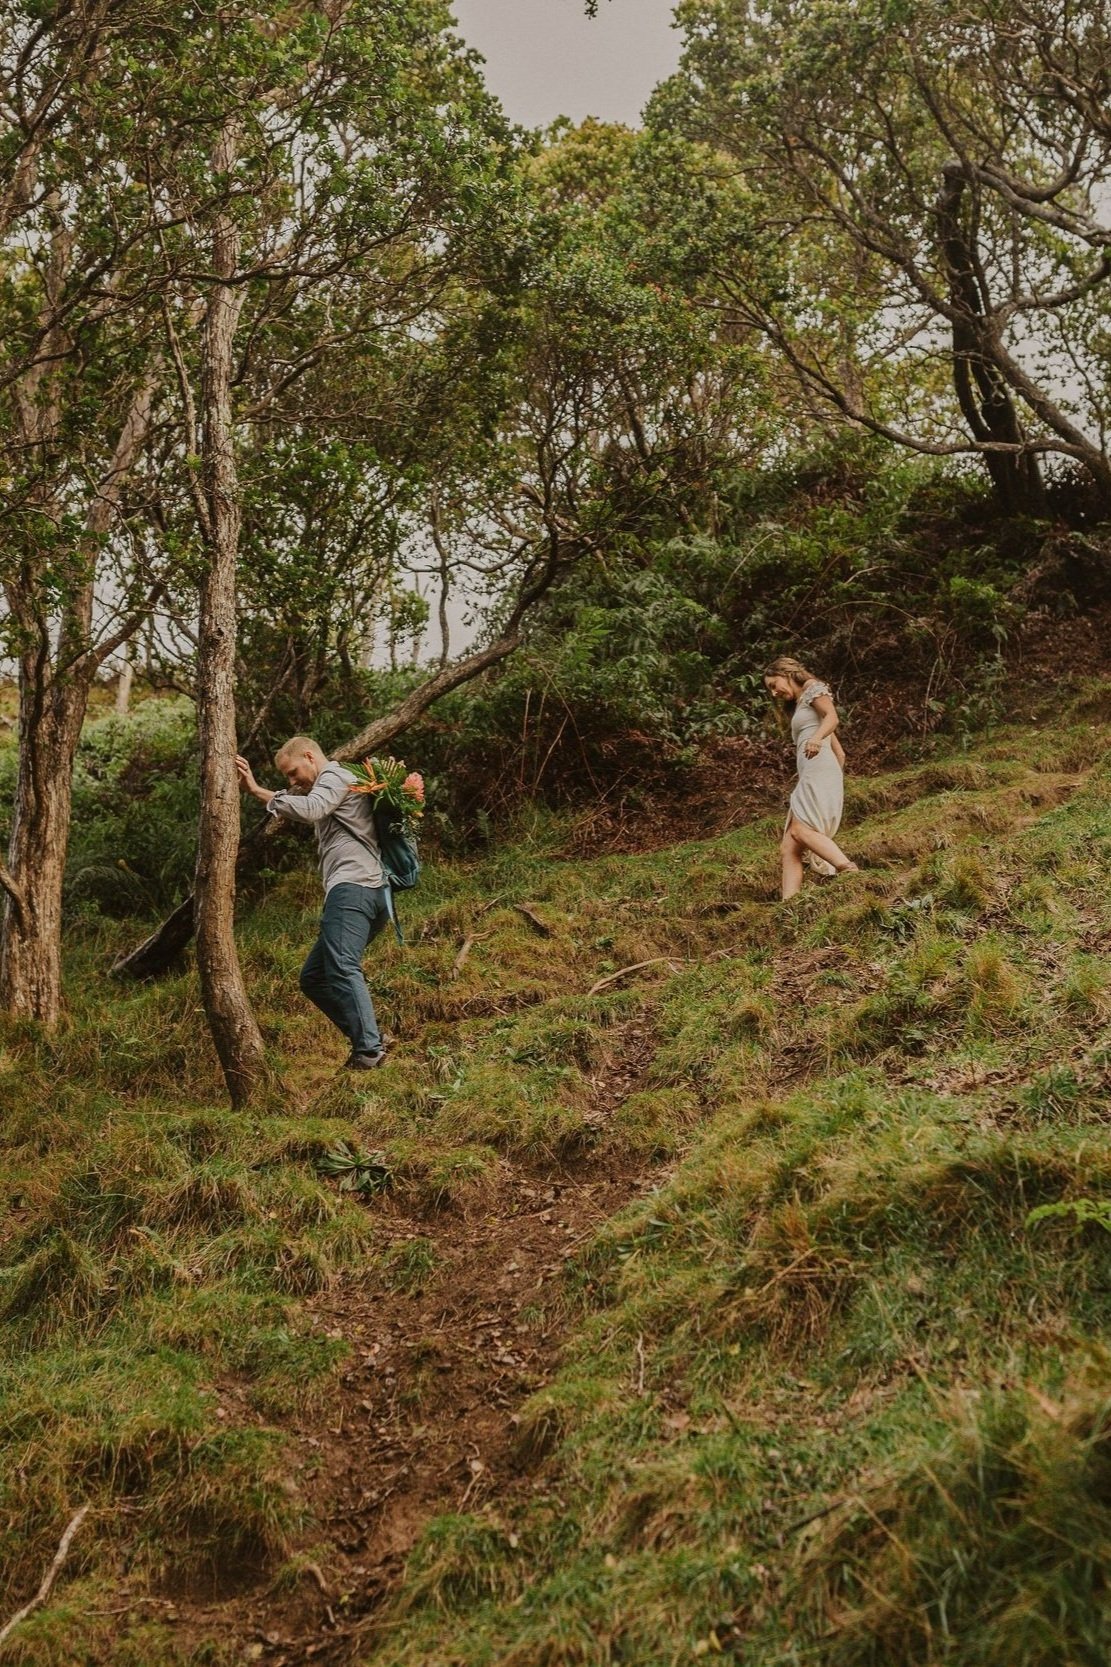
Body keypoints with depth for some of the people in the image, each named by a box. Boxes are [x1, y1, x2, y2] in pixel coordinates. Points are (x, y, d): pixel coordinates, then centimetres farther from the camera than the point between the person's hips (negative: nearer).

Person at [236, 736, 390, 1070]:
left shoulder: (334, 776, 3)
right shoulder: (331, 786, 35)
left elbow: (309, 809, -17)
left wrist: (257, 791, -11)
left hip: (352, 887, -11)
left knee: (342, 969, -25)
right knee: (313, 978, 9)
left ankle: (369, 1049, -37)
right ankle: (367, 1039, 0)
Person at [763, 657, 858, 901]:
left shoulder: (813, 689, 9)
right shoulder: (800, 706, 33)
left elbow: (832, 717, -15)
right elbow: (840, 753, 32)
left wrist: (816, 738, -34)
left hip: (820, 769, -9)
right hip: (809, 779, 9)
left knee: (800, 830, -29)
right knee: (789, 849, -5)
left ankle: (849, 870, -40)